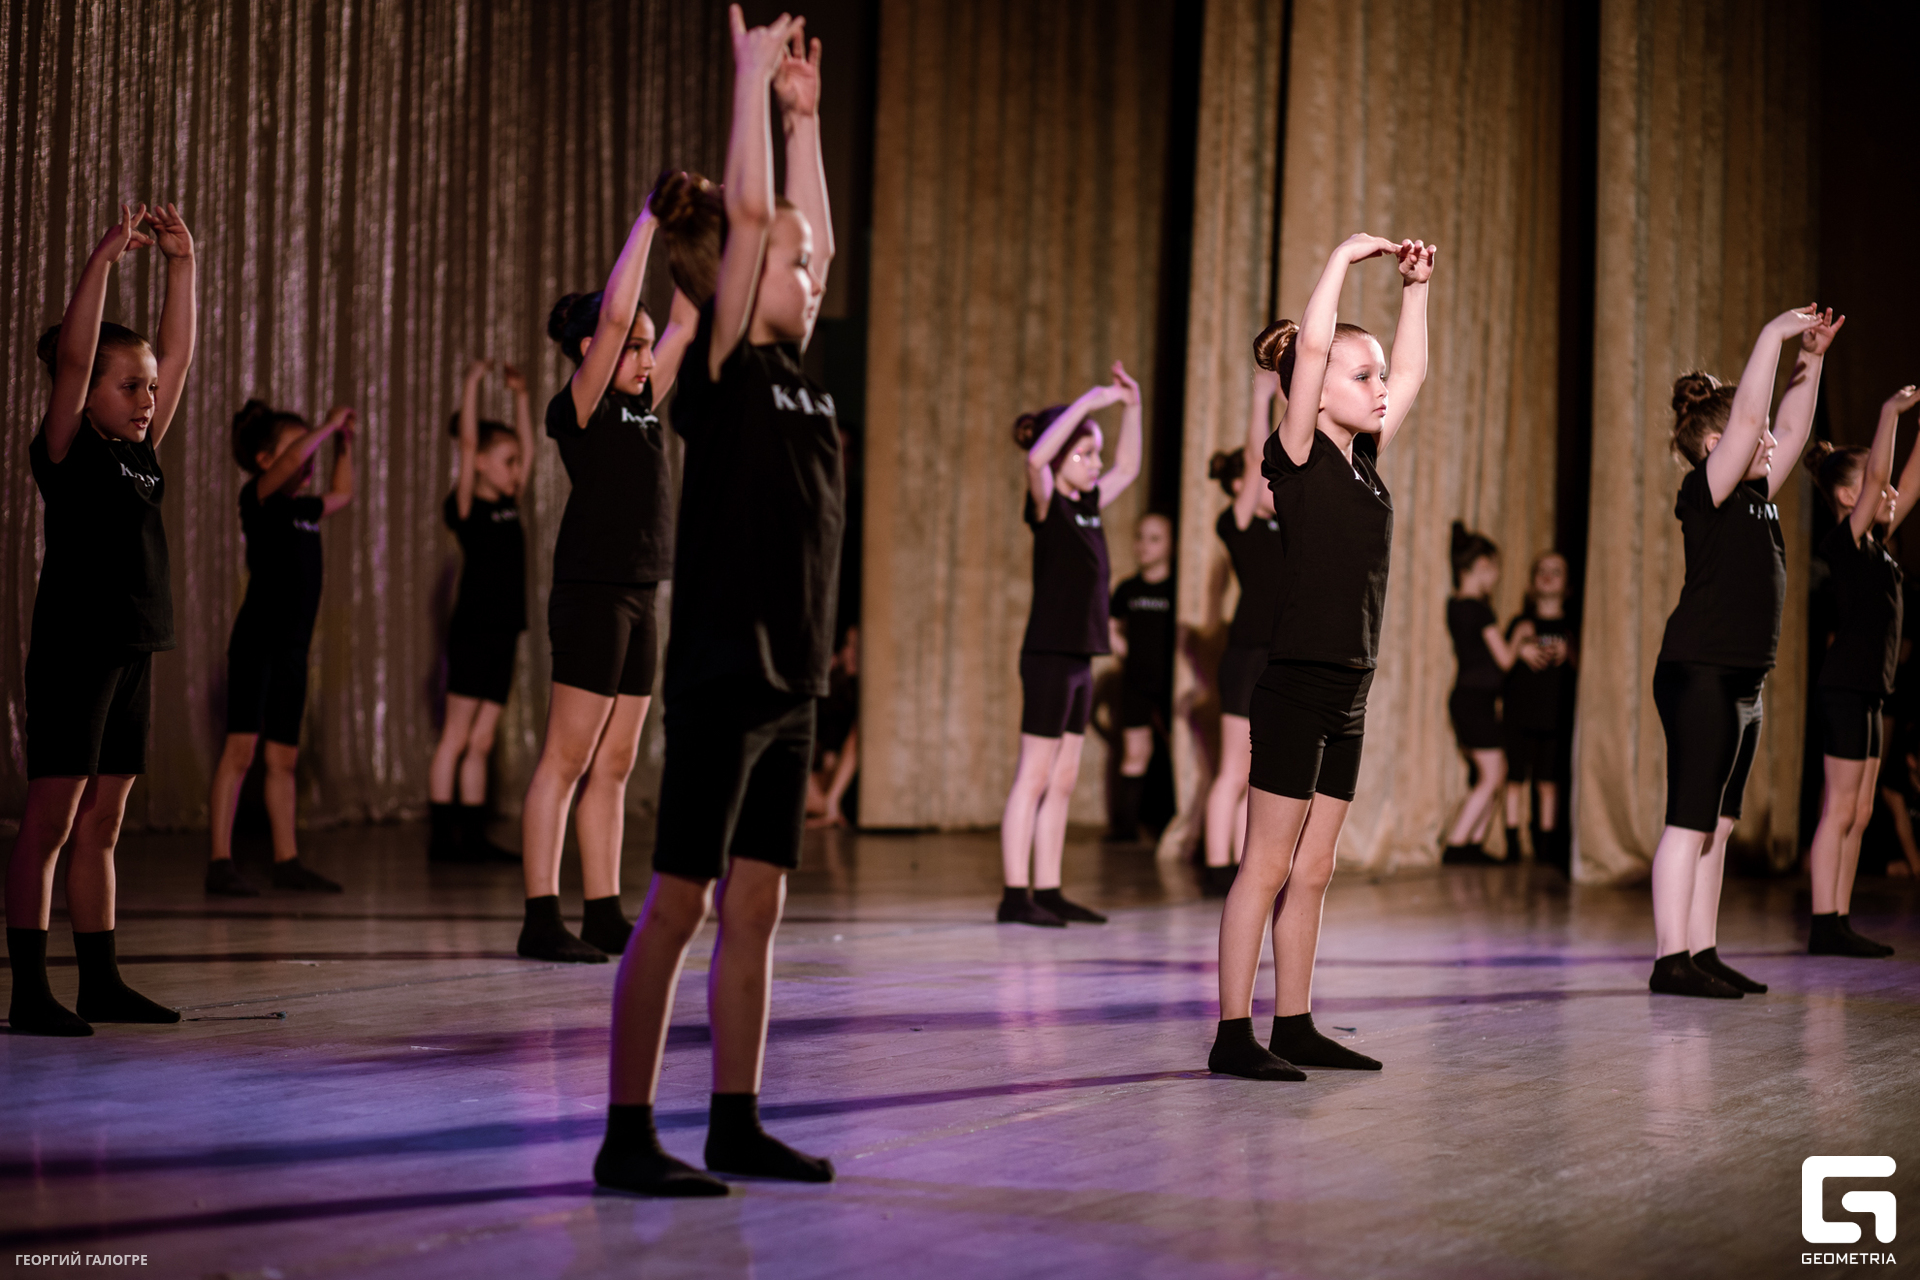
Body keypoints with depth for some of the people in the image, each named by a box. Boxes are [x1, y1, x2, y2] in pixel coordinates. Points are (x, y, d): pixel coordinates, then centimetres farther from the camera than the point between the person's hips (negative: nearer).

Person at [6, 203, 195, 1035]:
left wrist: (182, 264, 11)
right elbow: (73, 356, -17)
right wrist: (103, 260, -19)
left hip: (132, 654, 7)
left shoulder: (139, 456, 14)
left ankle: (101, 984, 15)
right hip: (73, 649, -7)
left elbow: (178, 356, 15)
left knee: (101, 827, 11)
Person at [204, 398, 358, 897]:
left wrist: (343, 444, 22)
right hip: (256, 640, -8)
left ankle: (286, 860, 15)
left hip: (293, 646, 8)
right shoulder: (259, 499, -6)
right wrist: (329, 425, -13)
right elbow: (293, 459, -25)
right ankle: (220, 861, -10)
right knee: (241, 748, -10)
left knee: (284, 756, 10)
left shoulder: (302, 509, 14)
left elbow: (342, 493, 33)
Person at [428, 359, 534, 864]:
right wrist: (472, 384, -15)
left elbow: (528, 445, 20)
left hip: (503, 634, 7)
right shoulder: (467, 507, -6)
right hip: (473, 631, -7)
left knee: (481, 743, 8)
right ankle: (443, 837, -3)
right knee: (456, 738, -4)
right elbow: (467, 442, -14)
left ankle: (473, 838, 11)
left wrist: (520, 395, 18)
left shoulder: (508, 505, 13)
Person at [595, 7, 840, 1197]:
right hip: (723, 674, -8)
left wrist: (804, 114, 19)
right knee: (678, 905, -4)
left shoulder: (792, 366, 12)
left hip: (789, 681, 8)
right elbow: (749, 215, -16)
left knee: (755, 907, 10)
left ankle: (737, 1123, 17)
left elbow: (812, 236, 22)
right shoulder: (721, 366, -9)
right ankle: (629, 1135, 1)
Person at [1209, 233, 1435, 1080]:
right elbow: (1310, 347, -20)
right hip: (1296, 688, -8)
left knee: (1312, 870, 11)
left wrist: (1415, 287, 16)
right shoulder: (1298, 458, -8)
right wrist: (1345, 258, -11)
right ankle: (1233, 1034, -3)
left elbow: (1412, 373, 23)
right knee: (1268, 865, -6)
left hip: (1347, 693, 8)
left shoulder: (1362, 459, 12)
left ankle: (1294, 1027, 17)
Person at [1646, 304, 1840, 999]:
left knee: (1716, 825, 10)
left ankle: (1702, 953, 14)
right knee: (1690, 821, -9)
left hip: (1743, 680, 9)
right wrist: (1773, 335, -12)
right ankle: (1671, 959, -7)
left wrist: (1810, 359, 17)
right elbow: (1748, 417, -18)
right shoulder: (1706, 492, -9)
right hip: (1699, 673, -9)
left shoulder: (1756, 497, 15)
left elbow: (1790, 432, 24)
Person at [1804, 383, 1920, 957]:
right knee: (1839, 809, -8)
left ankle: (1840, 924, 10)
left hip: (1866, 689, 9)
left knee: (1858, 814, 8)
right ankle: (1825, 925, -7)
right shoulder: (1847, 541, -9)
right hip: (1846, 686, -9)